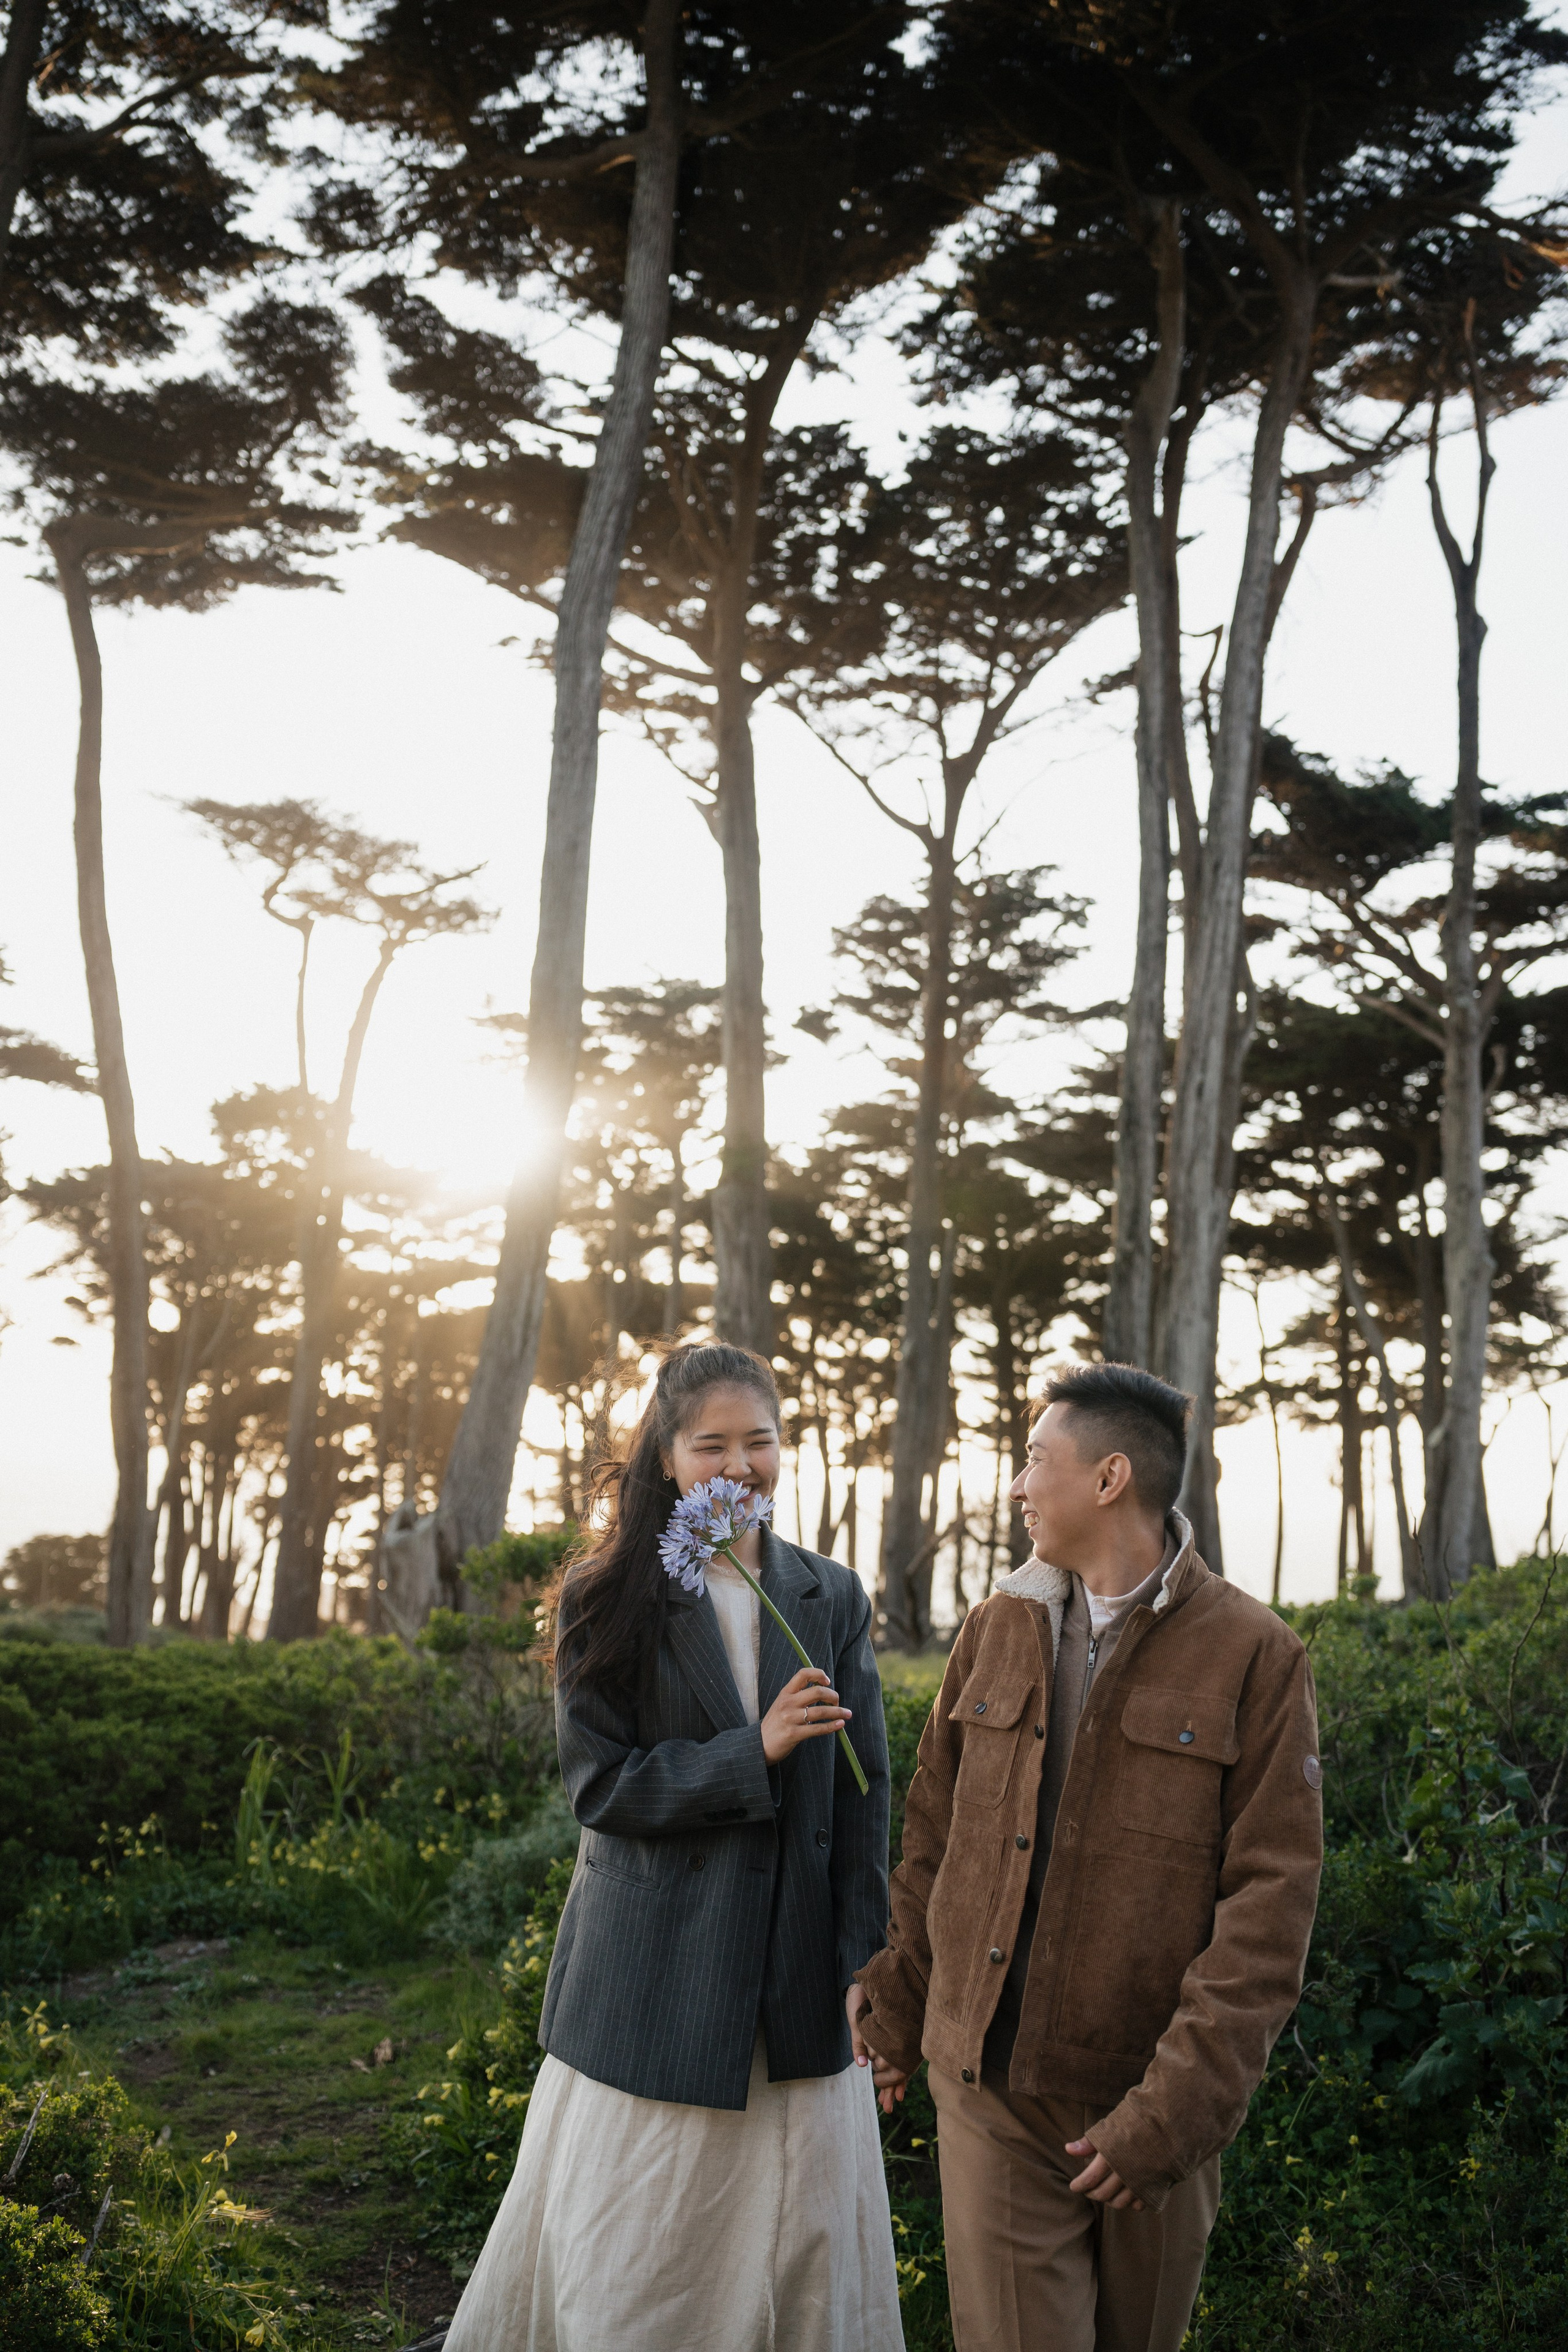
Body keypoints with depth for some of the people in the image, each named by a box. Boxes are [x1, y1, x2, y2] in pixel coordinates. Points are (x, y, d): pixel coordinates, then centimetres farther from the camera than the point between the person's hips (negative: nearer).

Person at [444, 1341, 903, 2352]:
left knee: (808, 2251, 11)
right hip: (654, 1982, -2)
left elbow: (864, 1800, 3)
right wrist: (756, 1750, -20)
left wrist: (862, 1970, -1)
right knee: (632, 2267, 10)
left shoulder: (833, 1599, 3)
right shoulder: (610, 1603, -4)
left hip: (797, 1983, 2)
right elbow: (601, 1785, -9)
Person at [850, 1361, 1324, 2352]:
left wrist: (1178, 2108, -16)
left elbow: (1270, 1898, -11)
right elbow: (934, 1836, 14)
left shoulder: (1256, 1655, -7)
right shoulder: (998, 1629, 6)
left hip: (1151, 2100, -2)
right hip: (992, 2085, 2)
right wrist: (896, 2011, 13)